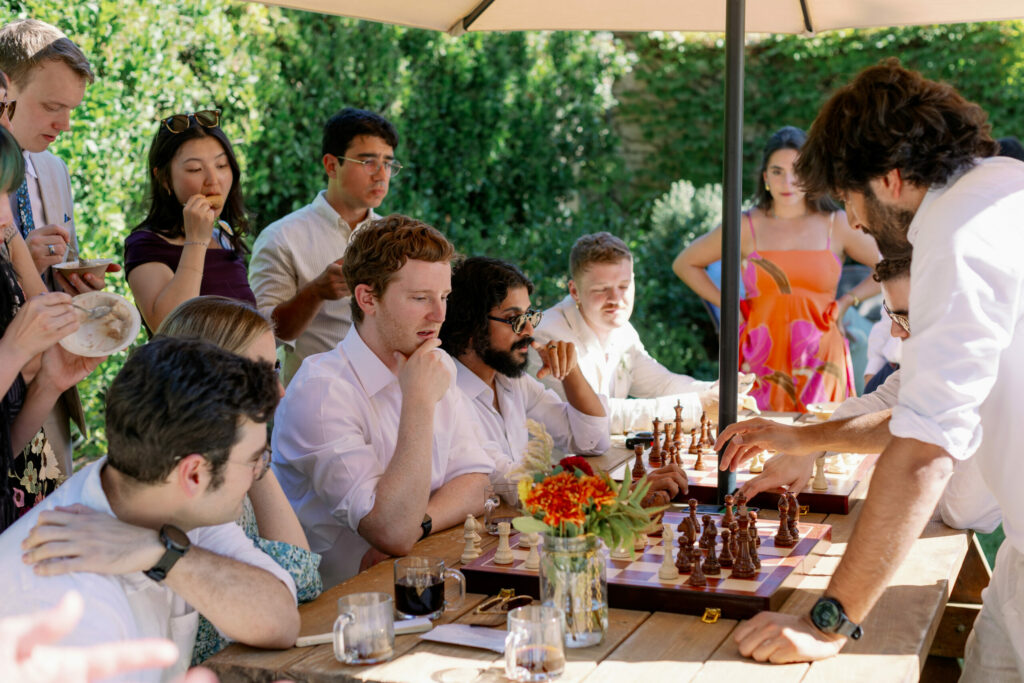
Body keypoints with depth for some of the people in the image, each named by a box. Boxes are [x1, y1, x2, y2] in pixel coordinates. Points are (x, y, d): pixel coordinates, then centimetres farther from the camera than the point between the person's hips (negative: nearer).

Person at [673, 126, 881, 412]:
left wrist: (847, 300, 6)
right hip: (762, 361, 0)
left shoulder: (837, 225, 7)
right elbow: (684, 264, 15)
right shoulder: (747, 227, 6)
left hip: (819, 362, 1)